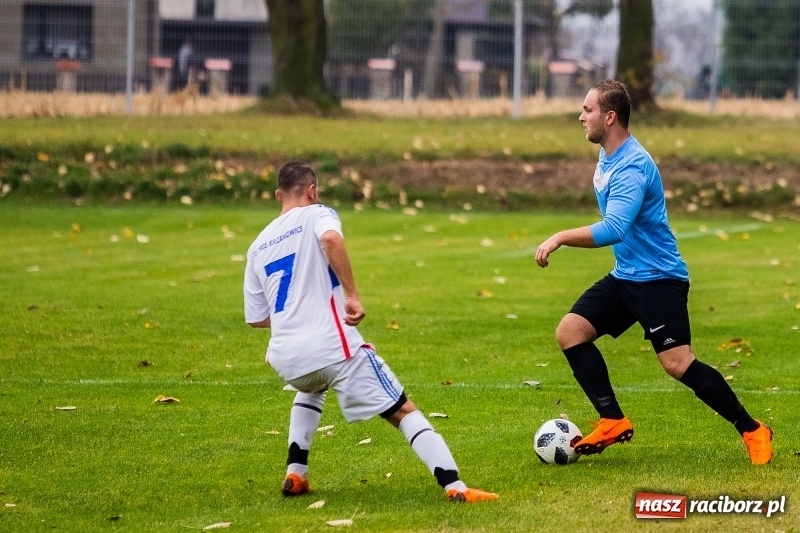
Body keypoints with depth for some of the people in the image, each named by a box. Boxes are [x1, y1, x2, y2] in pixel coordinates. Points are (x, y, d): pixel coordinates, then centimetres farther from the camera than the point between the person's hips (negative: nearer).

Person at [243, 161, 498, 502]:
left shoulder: (258, 247, 19)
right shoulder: (315, 215, 5)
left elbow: (256, 318, 21)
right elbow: (331, 239, -22)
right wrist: (352, 295, -17)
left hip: (285, 358, 5)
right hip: (333, 346, -5)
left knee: (311, 389, 40)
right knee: (404, 411, 1)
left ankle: (295, 475, 27)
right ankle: (455, 487, -15)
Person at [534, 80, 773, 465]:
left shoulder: (632, 167, -23)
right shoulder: (607, 156, 7)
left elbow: (613, 230, -36)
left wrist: (560, 238, -34)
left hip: (657, 278, -10)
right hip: (625, 276, 10)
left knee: (678, 363, -15)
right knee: (569, 332, -1)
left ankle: (752, 431, -3)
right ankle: (613, 422, 2)